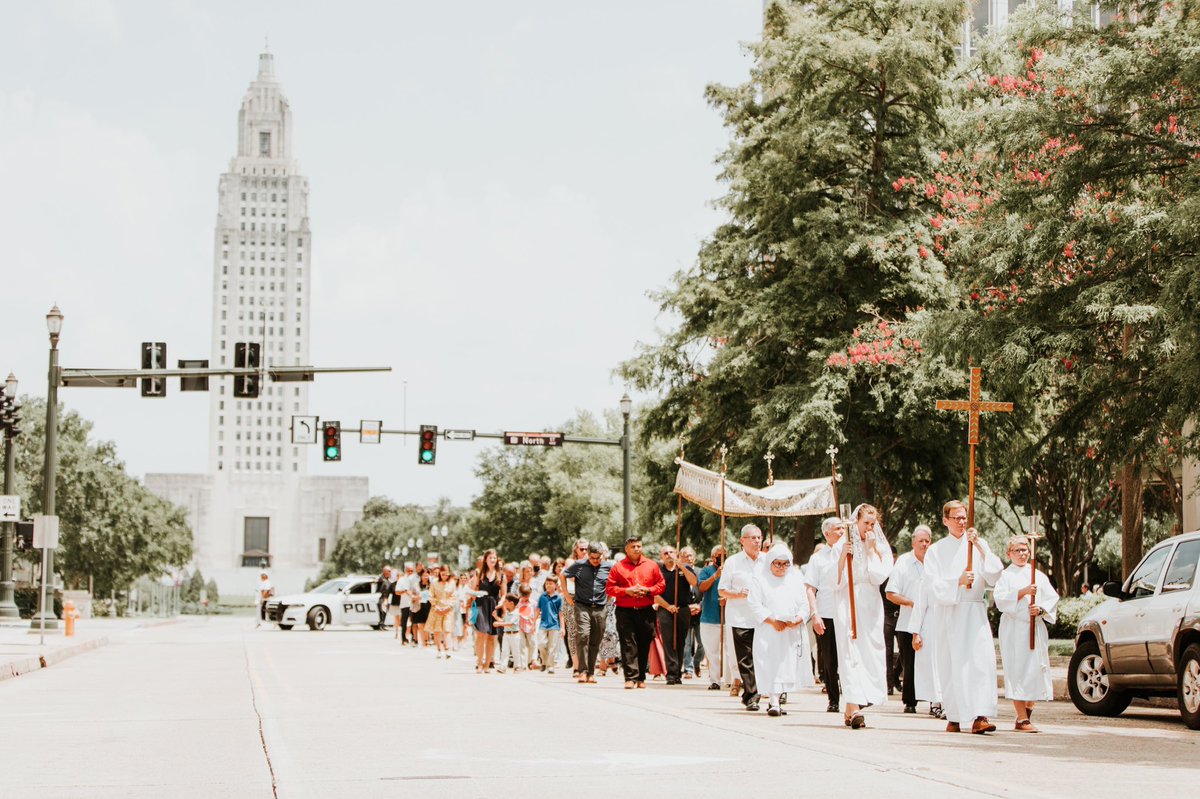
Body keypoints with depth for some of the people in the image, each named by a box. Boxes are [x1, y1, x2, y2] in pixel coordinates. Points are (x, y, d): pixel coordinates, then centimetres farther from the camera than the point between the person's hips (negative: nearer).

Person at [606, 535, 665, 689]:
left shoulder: (652, 565, 10)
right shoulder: (618, 567, 5)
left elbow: (661, 585, 10)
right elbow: (609, 588, 2)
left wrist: (648, 590, -7)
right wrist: (626, 591, -11)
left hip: (646, 611, 2)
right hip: (625, 611, -2)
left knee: (644, 645, 5)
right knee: (628, 645, -8)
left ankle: (641, 678, 14)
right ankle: (630, 677, -10)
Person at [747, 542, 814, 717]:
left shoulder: (796, 580, 11)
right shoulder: (761, 581, 1)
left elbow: (804, 604, 9)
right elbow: (754, 604, -7)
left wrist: (797, 620, -11)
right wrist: (772, 621, -15)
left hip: (794, 632, 4)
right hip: (769, 633, -4)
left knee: (789, 666, 5)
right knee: (773, 667, -10)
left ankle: (773, 700, 17)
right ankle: (774, 703, -13)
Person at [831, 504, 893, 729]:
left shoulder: (880, 548, 9)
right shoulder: (841, 546, 2)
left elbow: (879, 577, -5)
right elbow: (836, 582, -4)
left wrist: (870, 550, -7)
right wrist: (843, 557, -16)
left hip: (871, 605, 3)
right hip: (847, 604, -3)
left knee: (870, 653, 0)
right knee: (851, 653, -12)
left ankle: (851, 709, 10)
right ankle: (853, 707, -20)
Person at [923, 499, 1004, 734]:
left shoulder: (979, 545, 10)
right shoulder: (936, 551, 9)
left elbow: (994, 573, -3)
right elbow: (934, 586, -1)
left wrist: (979, 546, -12)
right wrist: (958, 581, -17)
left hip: (975, 612, 0)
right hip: (949, 613, 0)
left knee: (981, 660, -15)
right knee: (951, 665, 1)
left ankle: (980, 717, -24)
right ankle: (953, 717, 12)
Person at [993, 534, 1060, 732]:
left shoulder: (1039, 576, 16)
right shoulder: (1005, 575, 6)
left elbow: (1052, 598, 10)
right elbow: (1000, 598, -9)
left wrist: (1040, 609, -10)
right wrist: (1023, 592, -19)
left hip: (1036, 629, 4)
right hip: (1013, 629, -4)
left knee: (1036, 670, 1)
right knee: (1017, 671, -8)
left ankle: (1027, 713, 16)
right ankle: (1022, 719, -9)